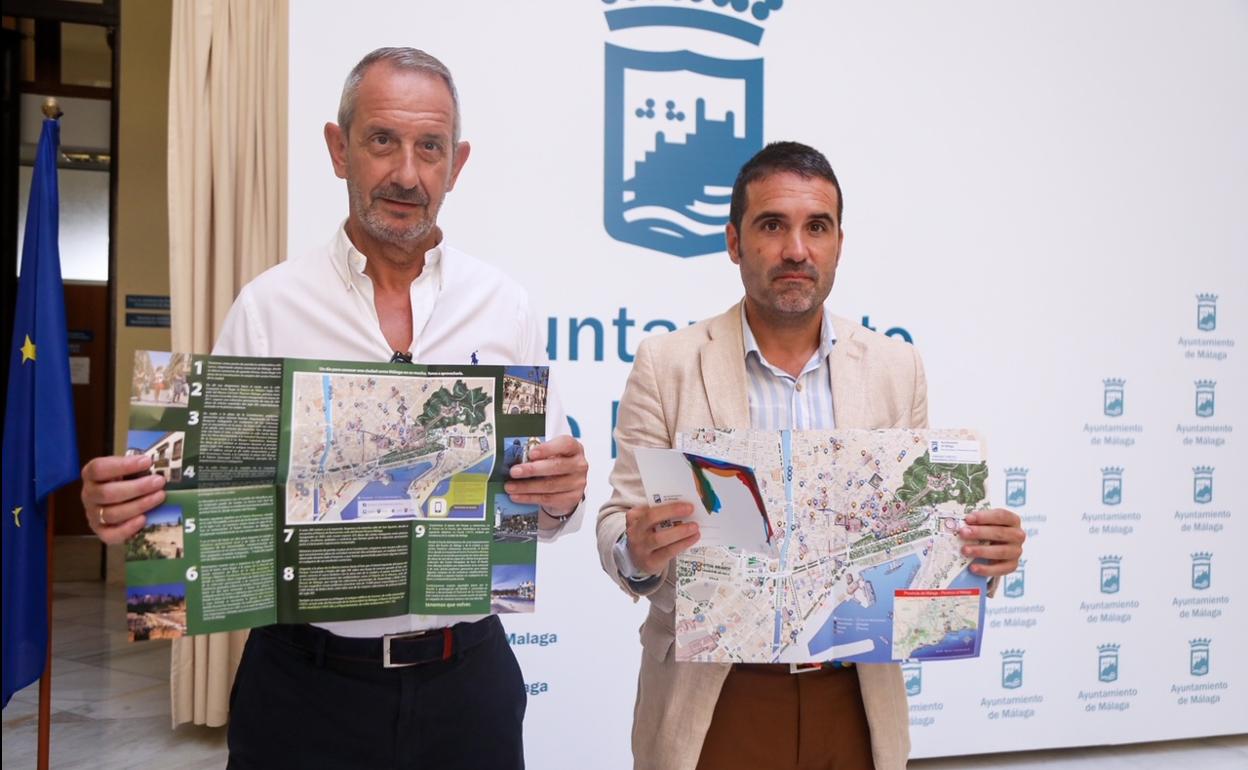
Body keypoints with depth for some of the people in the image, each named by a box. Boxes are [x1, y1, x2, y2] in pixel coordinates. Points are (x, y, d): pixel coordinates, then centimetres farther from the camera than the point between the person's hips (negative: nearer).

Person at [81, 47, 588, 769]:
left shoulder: (506, 307, 1)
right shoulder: (267, 307, -3)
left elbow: (549, 500, 3)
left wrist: (563, 497, -18)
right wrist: (127, 505, -20)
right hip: (304, 680, -1)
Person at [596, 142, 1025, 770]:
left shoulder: (896, 368, 3)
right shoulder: (668, 364, -5)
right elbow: (621, 523, -5)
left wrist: (984, 548, -14)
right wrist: (637, 551, -27)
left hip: (856, 701, 3)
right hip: (714, 704, -2)